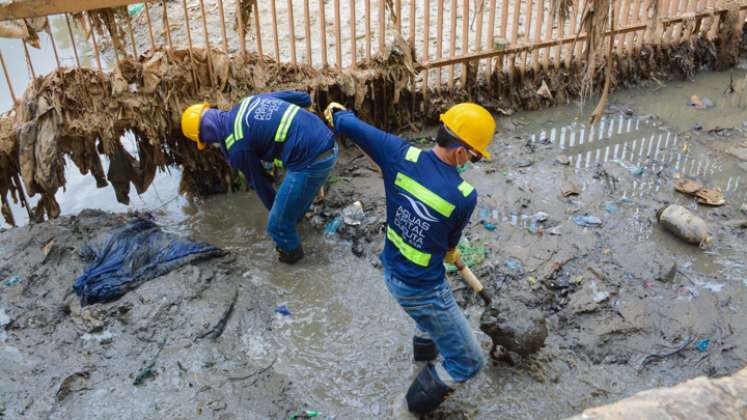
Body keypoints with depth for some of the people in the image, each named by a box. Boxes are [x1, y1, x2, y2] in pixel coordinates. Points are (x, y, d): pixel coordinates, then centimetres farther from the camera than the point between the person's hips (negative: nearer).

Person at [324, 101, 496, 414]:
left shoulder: (400, 155, -17)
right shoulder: (465, 196, -25)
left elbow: (349, 125, -8)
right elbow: (452, 240, -2)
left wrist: (338, 112, 16)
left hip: (392, 273, 7)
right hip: (421, 291, -7)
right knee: (468, 362, 11)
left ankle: (424, 347, 67)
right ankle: (419, 404, 30)